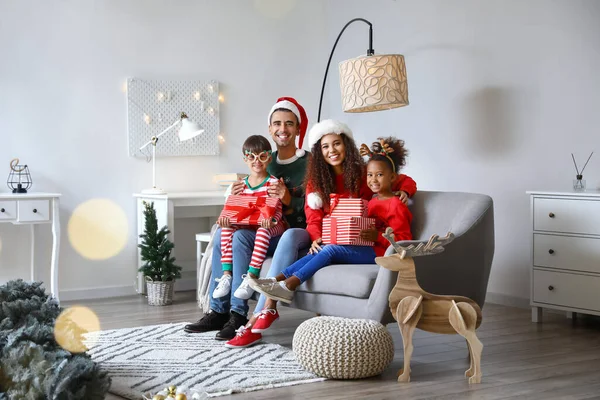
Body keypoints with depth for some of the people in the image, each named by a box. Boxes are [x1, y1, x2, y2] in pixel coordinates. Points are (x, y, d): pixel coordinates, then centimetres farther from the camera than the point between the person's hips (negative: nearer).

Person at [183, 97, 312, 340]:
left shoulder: (310, 163, -3)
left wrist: (289, 201, -25)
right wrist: (239, 198, -2)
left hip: (301, 232, -6)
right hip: (269, 233, 6)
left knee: (289, 237, -40)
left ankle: (261, 315, -42)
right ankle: (220, 310, -18)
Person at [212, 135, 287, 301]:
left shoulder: (273, 182, -2)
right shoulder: (241, 185, 13)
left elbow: (277, 209, -10)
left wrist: (271, 220, -33)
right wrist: (226, 218, -16)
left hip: (271, 225, -5)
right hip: (246, 225, 5)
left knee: (263, 231, -39)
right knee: (227, 228, -23)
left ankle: (252, 276, -40)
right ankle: (226, 273, -25)